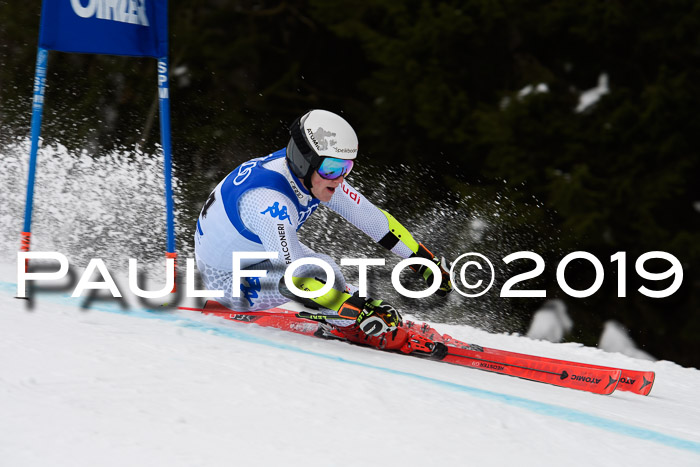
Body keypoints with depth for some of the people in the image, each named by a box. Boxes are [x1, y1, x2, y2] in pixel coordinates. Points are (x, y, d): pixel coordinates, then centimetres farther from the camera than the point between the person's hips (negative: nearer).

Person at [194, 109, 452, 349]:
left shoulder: (317, 174, -14)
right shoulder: (269, 201, -39)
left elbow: (371, 217, -4)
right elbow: (292, 279, -43)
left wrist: (424, 259, -1)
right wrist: (359, 310, -46)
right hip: (229, 281, -8)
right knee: (321, 272, -24)